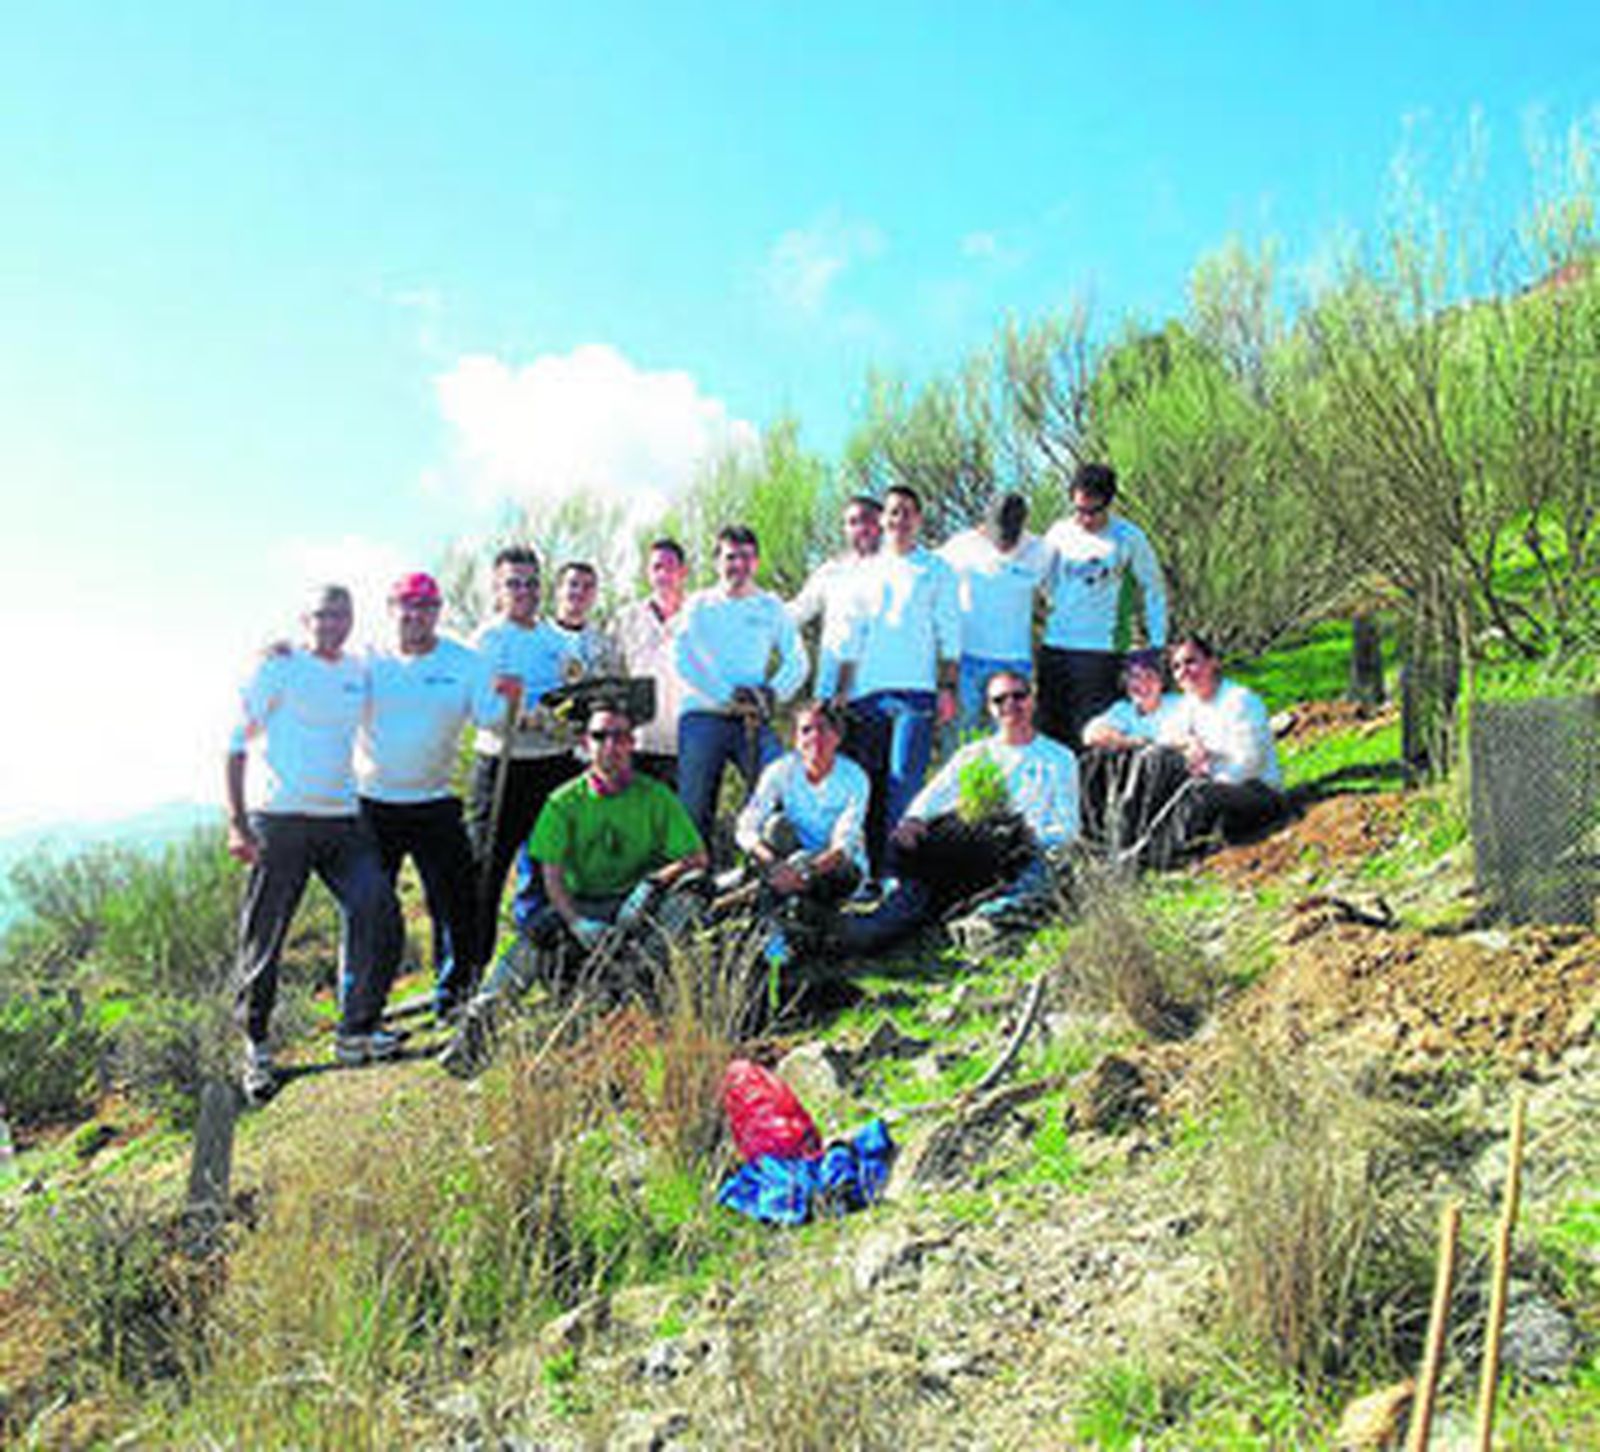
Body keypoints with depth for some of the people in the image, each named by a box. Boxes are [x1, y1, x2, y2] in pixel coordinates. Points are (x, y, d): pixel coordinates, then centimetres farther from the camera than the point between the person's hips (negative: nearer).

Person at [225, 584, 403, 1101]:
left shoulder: (359, 673, 12)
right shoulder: (278, 667, -4)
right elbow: (238, 742, -5)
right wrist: (237, 821, -11)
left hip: (344, 822, 5)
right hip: (279, 820, -5)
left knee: (377, 912, -10)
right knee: (263, 936, 2)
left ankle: (356, 1031, 3)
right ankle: (256, 1046, 19)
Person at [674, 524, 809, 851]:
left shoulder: (771, 608, 15)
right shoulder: (699, 605, 10)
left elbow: (797, 661, 13)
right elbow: (684, 661, -2)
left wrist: (772, 693, -6)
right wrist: (729, 698, -10)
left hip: (753, 720, 1)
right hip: (703, 715, -1)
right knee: (694, 807, -4)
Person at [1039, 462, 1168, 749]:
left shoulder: (1128, 538, -3)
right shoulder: (1059, 532, 4)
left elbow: (1153, 589, 7)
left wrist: (1158, 644, 5)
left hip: (1099, 651, -3)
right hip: (1054, 649, 3)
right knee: (1050, 731, 7)